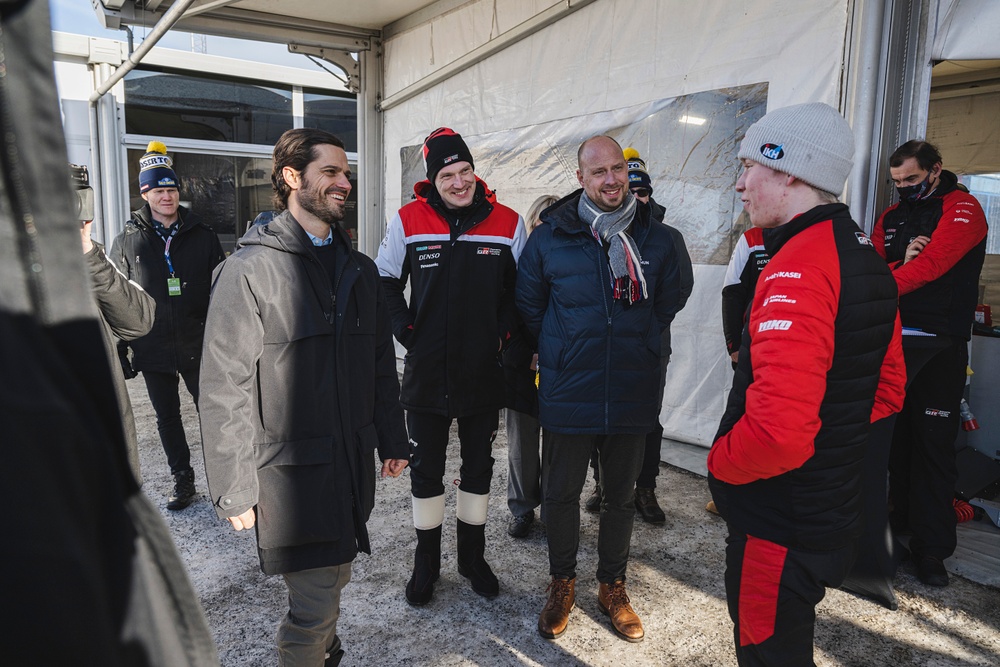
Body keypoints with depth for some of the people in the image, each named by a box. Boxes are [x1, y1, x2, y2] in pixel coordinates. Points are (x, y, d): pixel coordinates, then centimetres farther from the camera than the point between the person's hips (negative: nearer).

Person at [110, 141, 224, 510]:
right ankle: (183, 480, 27)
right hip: (152, 349, 2)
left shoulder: (202, 235, 1)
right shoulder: (127, 241, 3)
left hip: (198, 345, -1)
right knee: (167, 418, 12)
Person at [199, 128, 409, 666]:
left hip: (352, 461, 6)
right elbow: (224, 388, -10)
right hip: (290, 470, -5)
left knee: (334, 581, 17)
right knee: (315, 603, -1)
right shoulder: (250, 269, -9)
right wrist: (234, 489, -10)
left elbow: (381, 365, 15)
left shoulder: (359, 269, 10)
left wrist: (392, 441, 14)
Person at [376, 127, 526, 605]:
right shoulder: (408, 221, -4)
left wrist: (503, 336, -5)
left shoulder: (507, 223, -3)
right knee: (425, 471, 11)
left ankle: (473, 557, 35)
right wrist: (406, 332, -3)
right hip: (426, 373, 0)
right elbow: (385, 282, 6)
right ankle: (426, 563, 31)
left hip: (484, 373, 1)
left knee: (478, 468, 15)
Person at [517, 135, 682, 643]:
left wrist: (639, 349, 8)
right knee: (560, 495, 11)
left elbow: (667, 303, 13)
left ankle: (612, 585, 37)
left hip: (632, 396, 2)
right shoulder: (549, 237, -5)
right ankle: (562, 583, 35)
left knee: (621, 496, 17)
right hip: (567, 395, -1)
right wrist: (562, 354, 6)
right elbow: (529, 306, 6)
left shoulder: (656, 238, 0)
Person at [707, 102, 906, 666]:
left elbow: (779, 428, -36)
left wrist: (720, 461, -17)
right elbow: (887, 391, 15)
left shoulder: (799, 268, -26)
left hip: (781, 529, -9)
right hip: (836, 512, 9)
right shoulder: (867, 257, 6)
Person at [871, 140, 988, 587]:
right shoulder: (891, 217, 14)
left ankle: (931, 547, 8)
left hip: (940, 346, -5)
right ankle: (898, 521, 27)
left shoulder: (962, 209, -4)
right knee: (893, 436, 12)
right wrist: (900, 265, -15)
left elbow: (933, 263, -19)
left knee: (933, 443, 0)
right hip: (894, 338, 5)